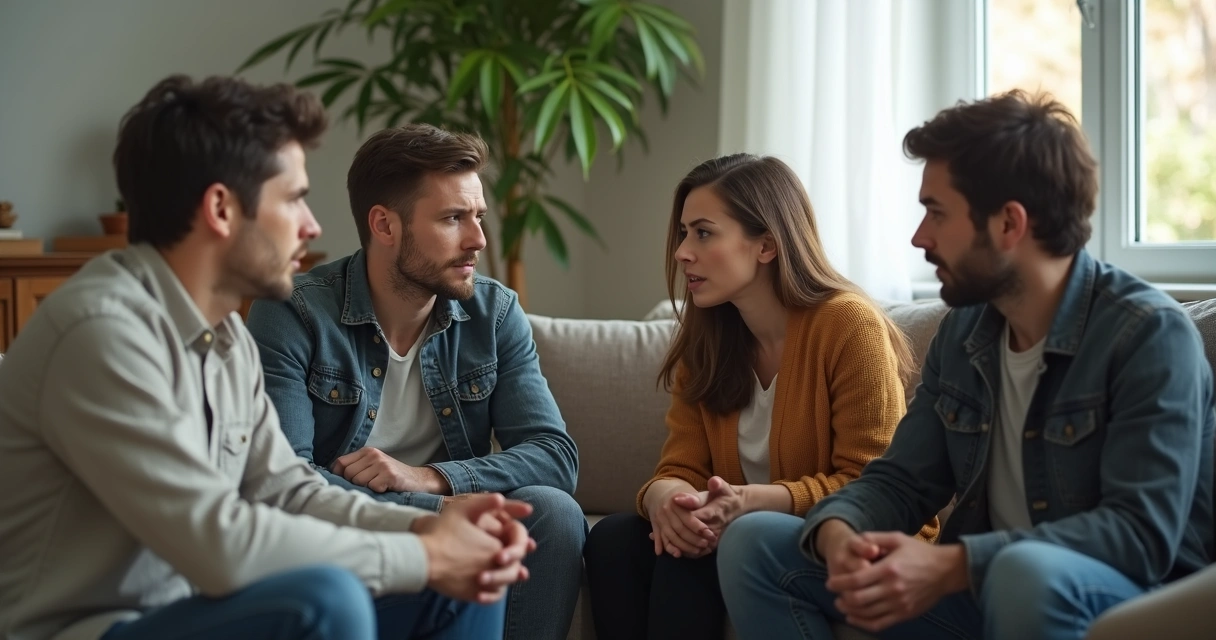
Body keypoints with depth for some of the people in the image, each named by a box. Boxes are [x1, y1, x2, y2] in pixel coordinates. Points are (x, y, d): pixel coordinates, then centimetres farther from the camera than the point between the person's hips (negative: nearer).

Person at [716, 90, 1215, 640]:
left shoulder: (1150, 333, -15)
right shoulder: (963, 332, 7)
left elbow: (1143, 532, -23)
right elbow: (901, 479, 9)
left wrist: (949, 566, -31)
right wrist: (837, 532, -17)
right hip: (983, 590, 7)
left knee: (1028, 573, -41)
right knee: (753, 544, -2)